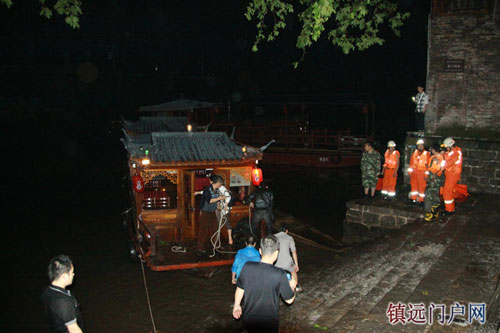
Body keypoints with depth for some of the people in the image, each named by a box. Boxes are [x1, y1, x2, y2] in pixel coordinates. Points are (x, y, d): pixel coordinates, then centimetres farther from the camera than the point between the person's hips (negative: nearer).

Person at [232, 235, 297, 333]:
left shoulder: (247, 267, -14)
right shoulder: (279, 274, -24)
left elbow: (240, 289, 2)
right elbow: (289, 300, -10)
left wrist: (236, 305, 19)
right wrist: (292, 285, 10)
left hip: (248, 320, 3)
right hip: (268, 324, -3)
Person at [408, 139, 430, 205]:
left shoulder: (427, 154, -1)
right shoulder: (415, 153, 10)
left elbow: (429, 164, -3)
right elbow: (411, 162, 14)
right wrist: (410, 171, 10)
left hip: (422, 172, -4)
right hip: (414, 172, 4)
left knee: (422, 186, -2)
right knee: (414, 185, 7)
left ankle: (421, 200, 5)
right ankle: (414, 199, 16)